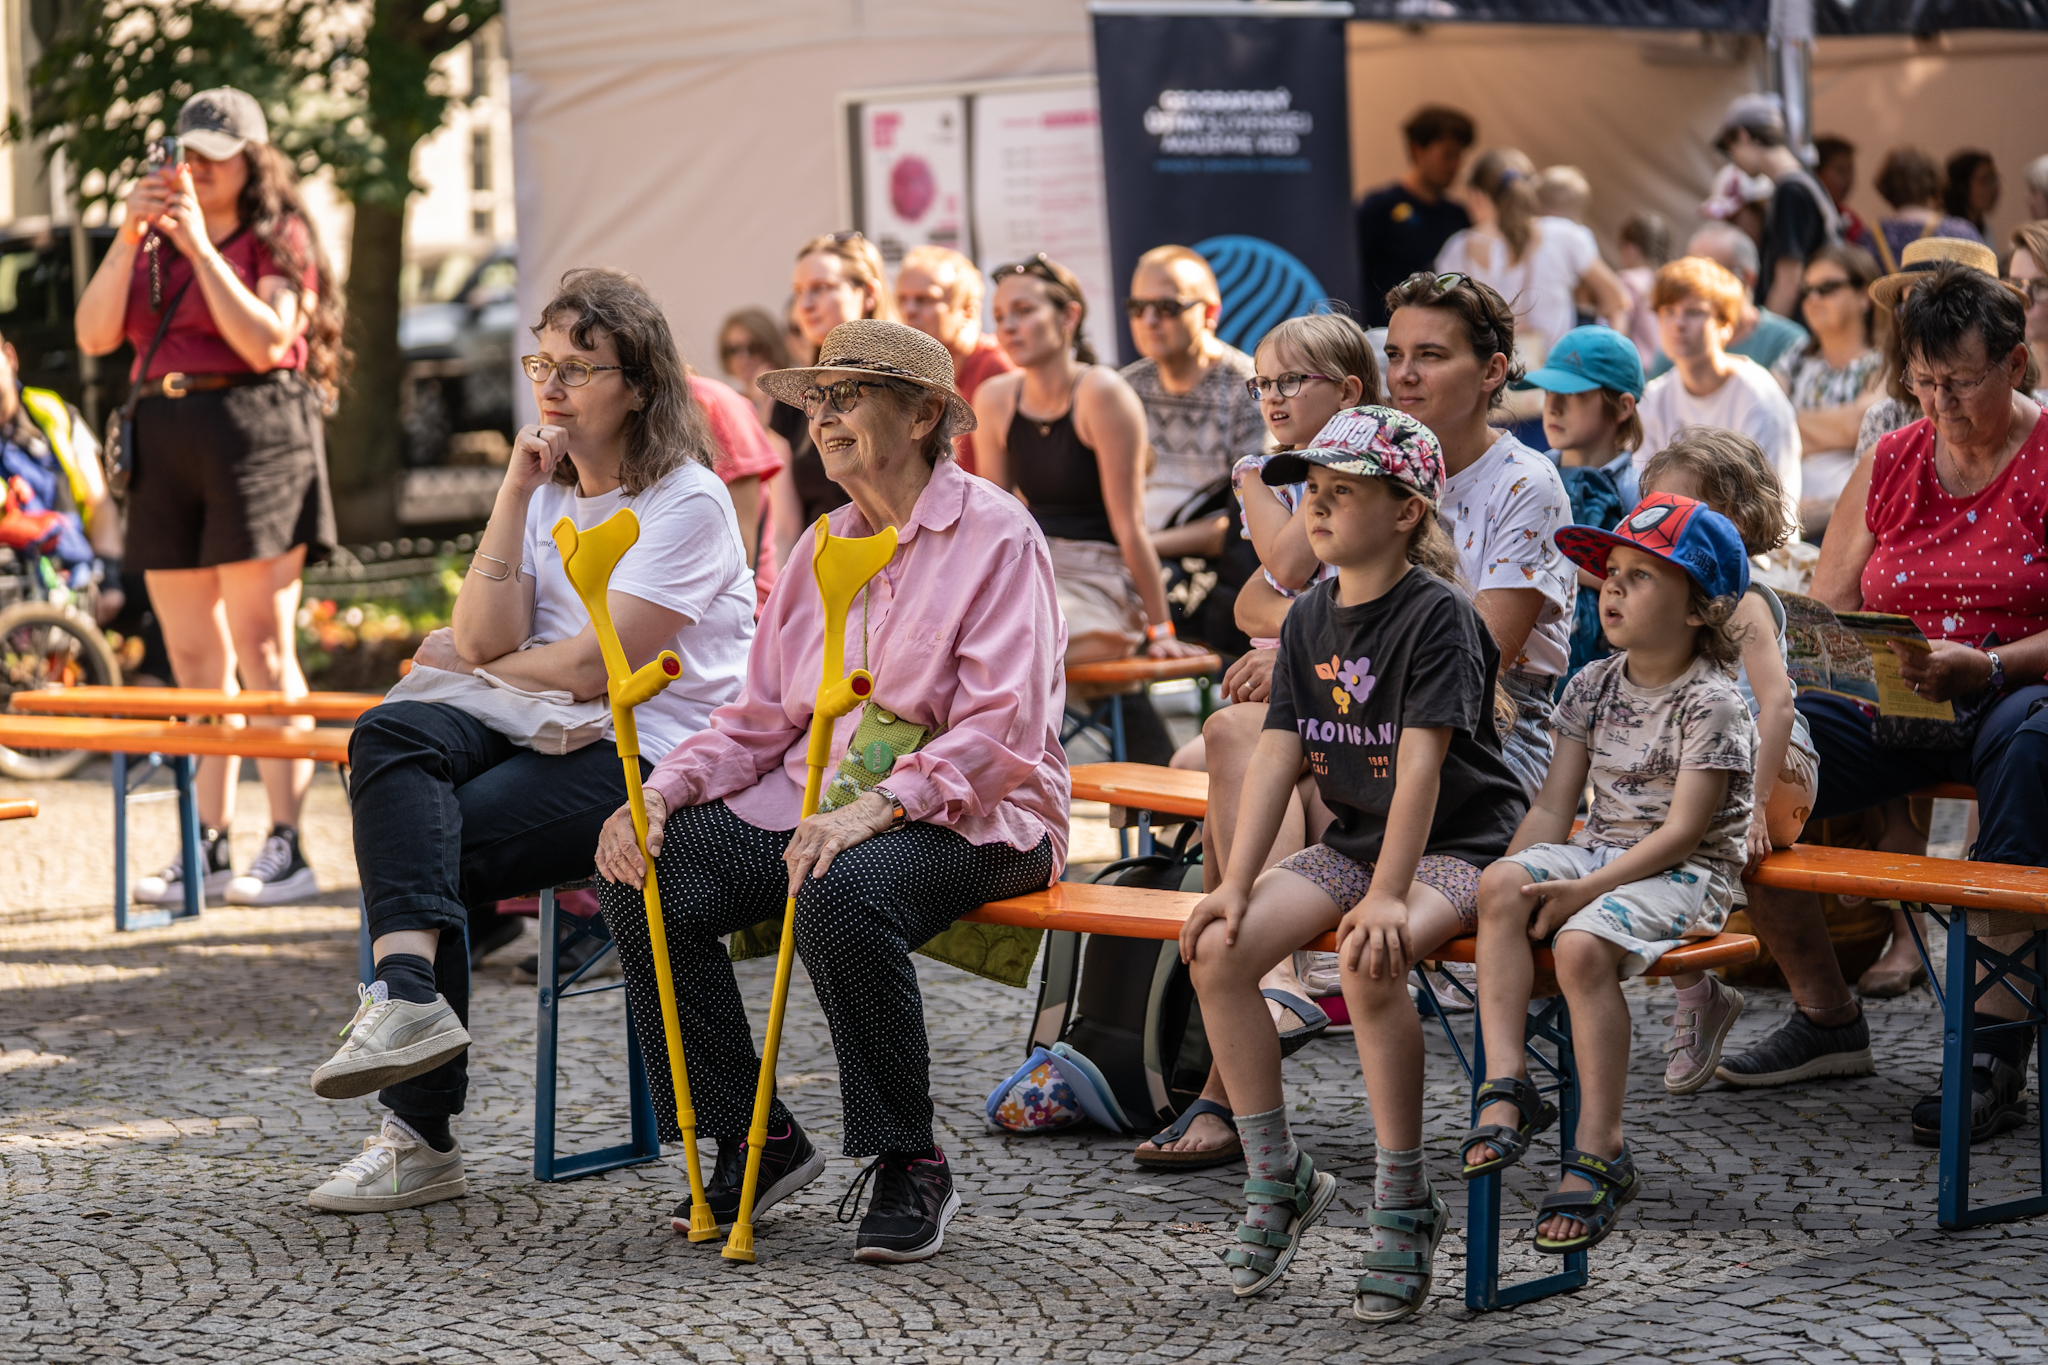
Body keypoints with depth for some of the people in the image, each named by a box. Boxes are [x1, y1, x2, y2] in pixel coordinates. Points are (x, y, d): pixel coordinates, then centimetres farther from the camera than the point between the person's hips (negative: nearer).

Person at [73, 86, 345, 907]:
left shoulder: (279, 240, 2)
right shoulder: (153, 249, 17)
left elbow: (265, 341, -13)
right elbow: (94, 335, 5)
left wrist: (200, 245, -13)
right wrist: (128, 237, -5)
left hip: (254, 434, -6)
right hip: (168, 441, 6)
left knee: (260, 649, -9)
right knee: (196, 663, 7)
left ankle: (287, 848, -8)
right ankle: (209, 849, 12)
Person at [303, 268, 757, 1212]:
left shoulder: (686, 501, -6)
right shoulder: (550, 491, 17)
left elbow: (594, 666, -14)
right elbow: (489, 642, 1)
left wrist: (463, 667, 1)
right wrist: (516, 490, -3)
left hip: (655, 758, -6)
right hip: (545, 736, 7)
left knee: (434, 847, -25)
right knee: (390, 734, -26)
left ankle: (421, 1139, -18)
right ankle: (409, 990, -43)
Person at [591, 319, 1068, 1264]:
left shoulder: (994, 533, -7)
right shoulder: (825, 544, 15)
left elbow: (1000, 733, -17)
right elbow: (762, 717, 14)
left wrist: (875, 810, -30)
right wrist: (664, 791, -5)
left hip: (975, 818, -7)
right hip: (822, 798, 7)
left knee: (842, 894, -37)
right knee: (642, 876, -13)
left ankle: (909, 1168, -19)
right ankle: (755, 1141, -3)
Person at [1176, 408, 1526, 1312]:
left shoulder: (1439, 615, -15)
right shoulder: (1310, 618, 7)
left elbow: (1421, 763, -23)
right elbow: (1278, 754, 2)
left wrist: (1388, 896, -31)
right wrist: (1237, 882, -8)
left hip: (1457, 847, -7)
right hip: (1351, 841, 7)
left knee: (1368, 959, -35)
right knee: (1215, 950, -15)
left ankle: (1404, 1205, -19)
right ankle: (1278, 1179, 2)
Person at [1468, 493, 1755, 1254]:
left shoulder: (1710, 703, -10)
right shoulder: (1594, 686, 11)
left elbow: (1683, 830, -16)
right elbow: (1554, 806, 9)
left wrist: (1587, 889, -24)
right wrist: (1524, 878, -10)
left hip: (1686, 875, -6)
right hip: (1599, 851, 6)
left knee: (1583, 945, -33)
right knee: (1501, 884, -25)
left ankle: (1599, 1149, -25)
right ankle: (1506, 1081, -28)